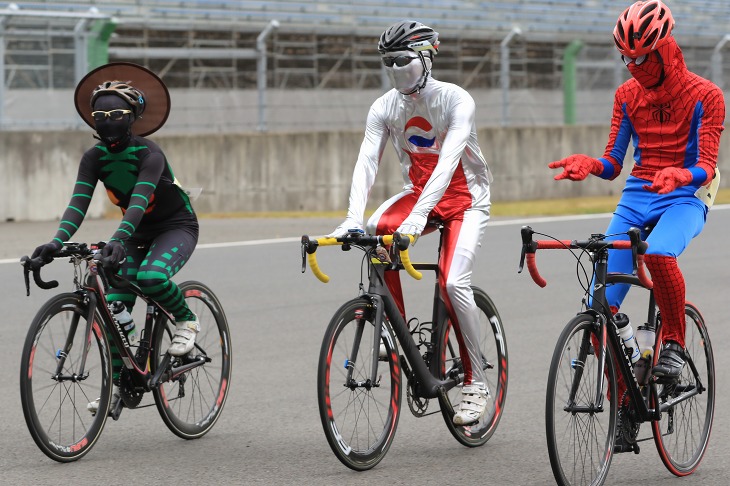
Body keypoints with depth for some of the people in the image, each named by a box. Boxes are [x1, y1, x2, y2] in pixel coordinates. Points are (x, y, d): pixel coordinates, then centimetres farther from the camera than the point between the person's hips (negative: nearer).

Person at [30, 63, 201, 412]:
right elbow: (79, 202, -20)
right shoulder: (95, 158, -10)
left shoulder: (149, 154, -25)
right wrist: (58, 242, -39)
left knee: (150, 277, -35)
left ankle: (186, 321, -6)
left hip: (177, 228, -6)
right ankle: (120, 385, 3)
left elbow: (139, 199, -40)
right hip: (138, 233, 6)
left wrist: (118, 239, -56)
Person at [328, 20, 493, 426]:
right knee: (376, 231, -28)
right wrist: (353, 218, -35)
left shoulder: (455, 100, -22)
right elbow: (366, 161, -18)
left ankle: (476, 382, -10)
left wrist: (417, 217, -46)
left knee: (453, 283, -25)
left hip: (464, 198, -5)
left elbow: (447, 162, -33)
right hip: (417, 192, 5)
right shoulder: (385, 108, -8)